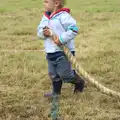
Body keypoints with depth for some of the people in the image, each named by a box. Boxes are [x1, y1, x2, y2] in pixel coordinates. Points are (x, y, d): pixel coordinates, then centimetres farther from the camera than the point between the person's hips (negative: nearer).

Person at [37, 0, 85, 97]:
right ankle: (56, 91, 30)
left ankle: (79, 82, 23)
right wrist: (43, 33, -12)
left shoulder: (63, 16, -15)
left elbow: (73, 30, -22)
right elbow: (39, 31, 12)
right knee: (53, 74, 15)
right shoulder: (46, 17, 10)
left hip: (63, 51, -8)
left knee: (65, 74, -1)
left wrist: (61, 39, -23)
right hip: (50, 53, 8)